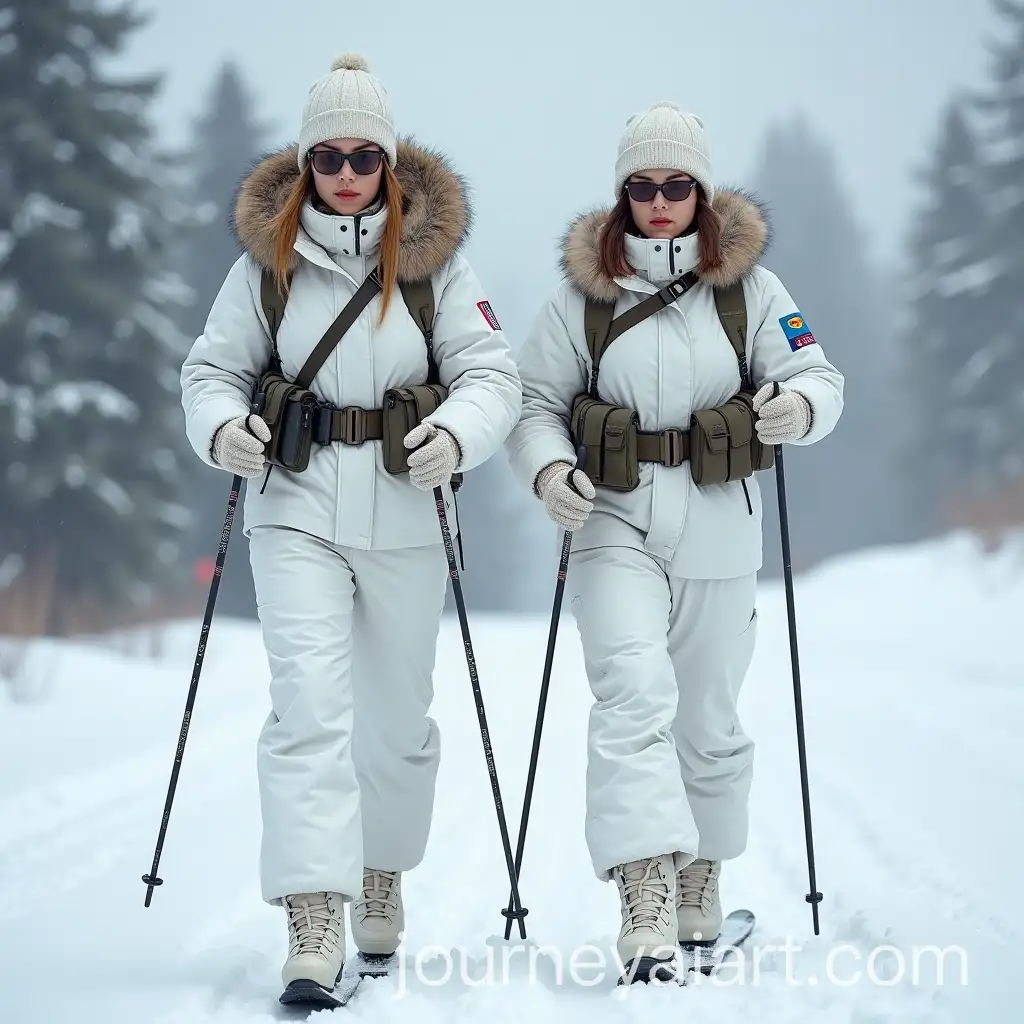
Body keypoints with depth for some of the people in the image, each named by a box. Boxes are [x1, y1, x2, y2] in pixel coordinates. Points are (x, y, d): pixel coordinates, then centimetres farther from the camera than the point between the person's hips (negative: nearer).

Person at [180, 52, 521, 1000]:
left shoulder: (435, 258, -2)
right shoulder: (267, 259, 2)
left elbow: (492, 373, -5)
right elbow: (213, 368, 7)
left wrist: (456, 432, -25)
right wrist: (221, 426, -14)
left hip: (405, 512, 1)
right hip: (296, 510, -1)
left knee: (397, 712, 14)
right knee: (309, 703, -14)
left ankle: (383, 872, 38)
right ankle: (314, 920, -16)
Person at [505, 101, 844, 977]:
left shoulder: (748, 286, 3)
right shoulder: (582, 292, 2)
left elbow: (818, 375, -2)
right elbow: (534, 401, 3)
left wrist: (801, 406, -25)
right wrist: (547, 468, -17)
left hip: (718, 533, 1)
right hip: (615, 524, -1)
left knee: (707, 717, 11)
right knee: (634, 693, -20)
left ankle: (702, 873, 33)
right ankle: (645, 897, -27)